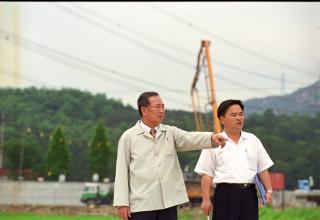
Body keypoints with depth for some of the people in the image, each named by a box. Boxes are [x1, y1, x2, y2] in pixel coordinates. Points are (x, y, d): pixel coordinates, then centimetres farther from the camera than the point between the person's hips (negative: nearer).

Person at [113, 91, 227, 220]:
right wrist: (122, 203, -6)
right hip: (141, 204, -3)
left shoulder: (170, 132, 9)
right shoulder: (128, 137, 1)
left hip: (168, 203, 3)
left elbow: (190, 138, -9)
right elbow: (122, 172, -1)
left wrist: (212, 137, -30)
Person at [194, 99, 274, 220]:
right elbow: (207, 174, 0)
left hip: (249, 194, 4)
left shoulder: (252, 140, 14)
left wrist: (269, 190, 5)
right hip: (225, 194, -4)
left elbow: (262, 169, 15)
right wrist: (206, 199, -7)